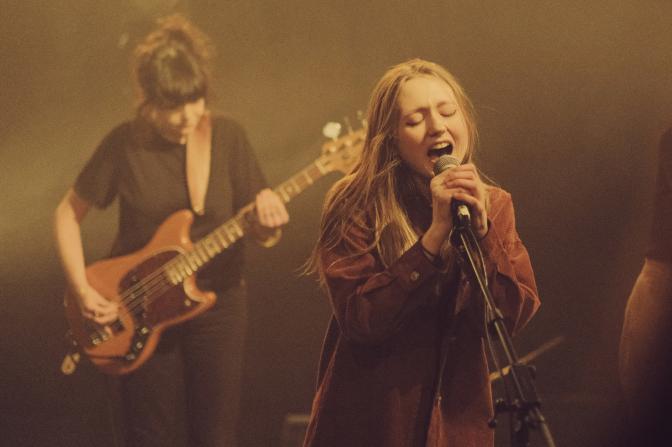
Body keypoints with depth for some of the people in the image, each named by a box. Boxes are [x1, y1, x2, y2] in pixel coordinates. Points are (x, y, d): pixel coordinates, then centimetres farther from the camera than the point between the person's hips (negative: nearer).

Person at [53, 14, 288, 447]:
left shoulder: (227, 137, -6)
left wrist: (268, 221, -27)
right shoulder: (125, 144, -9)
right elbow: (69, 213, 1)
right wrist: (83, 290, -9)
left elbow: (264, 233, -2)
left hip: (218, 302, 1)